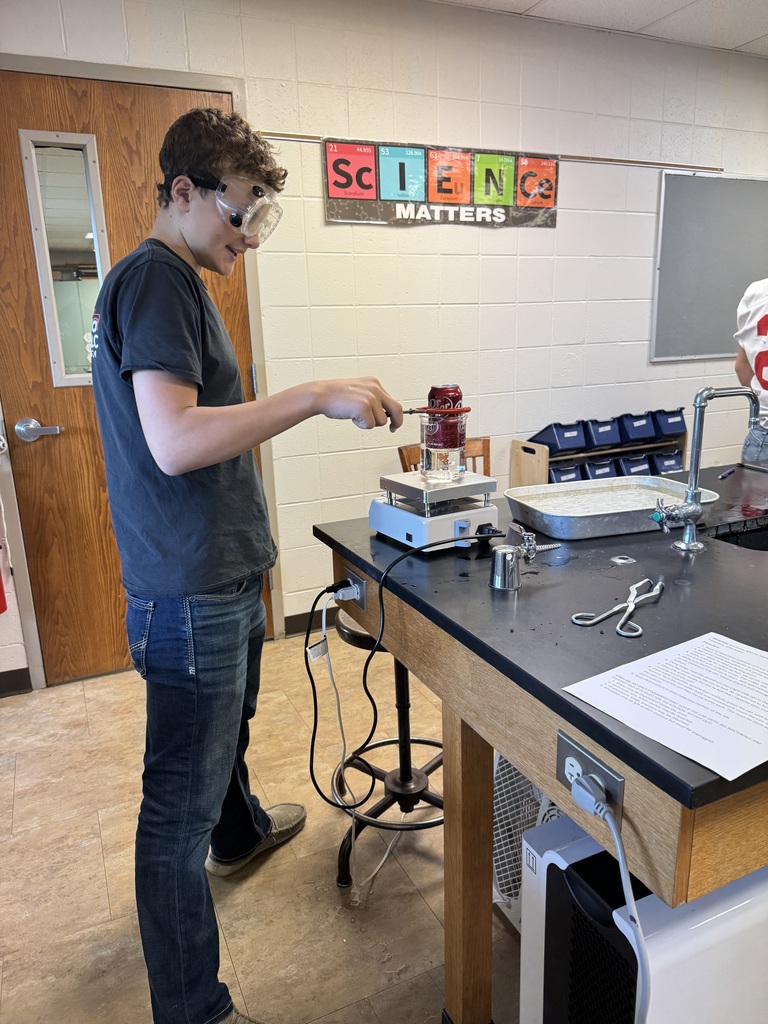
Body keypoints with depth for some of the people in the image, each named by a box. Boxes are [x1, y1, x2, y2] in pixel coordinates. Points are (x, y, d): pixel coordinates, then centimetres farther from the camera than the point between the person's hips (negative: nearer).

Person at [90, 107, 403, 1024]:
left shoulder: (172, 280, 16)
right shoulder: (154, 280, -16)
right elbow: (175, 441, -27)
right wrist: (318, 395, -26)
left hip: (220, 574, 11)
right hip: (189, 594, -11)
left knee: (226, 731, 32)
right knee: (179, 808, 2)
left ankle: (240, 831, 59)